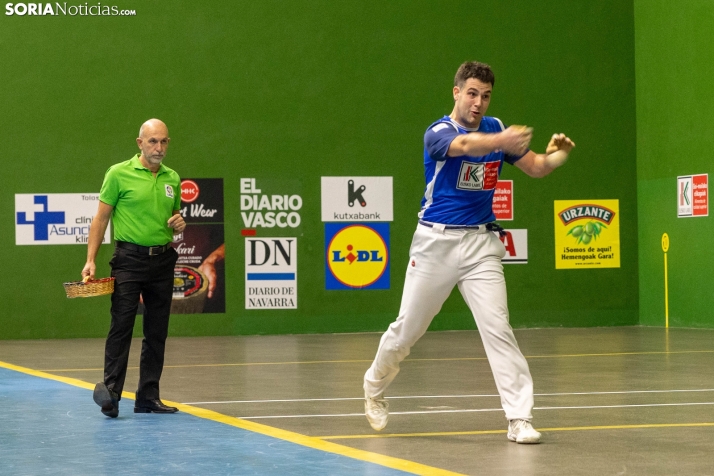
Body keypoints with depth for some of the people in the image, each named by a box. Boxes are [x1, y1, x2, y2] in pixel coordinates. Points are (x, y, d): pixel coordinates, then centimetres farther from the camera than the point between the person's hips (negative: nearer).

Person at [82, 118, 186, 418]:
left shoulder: (172, 179, 12)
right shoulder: (119, 174, -3)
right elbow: (101, 218, -2)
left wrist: (179, 225, 0)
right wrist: (90, 260, -9)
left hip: (163, 261, 5)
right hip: (130, 259, -5)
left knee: (157, 332, 6)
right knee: (121, 326, -11)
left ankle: (148, 397, 11)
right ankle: (110, 392, -10)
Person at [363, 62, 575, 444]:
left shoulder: (496, 128, 3)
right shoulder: (438, 133, -13)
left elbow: (535, 167, 1)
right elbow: (464, 145, -36)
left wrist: (555, 155, -22)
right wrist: (502, 141, -56)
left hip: (481, 244, 2)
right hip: (436, 242, -2)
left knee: (497, 327, -12)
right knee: (407, 328, 9)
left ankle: (520, 419, -12)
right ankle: (374, 387, 36)